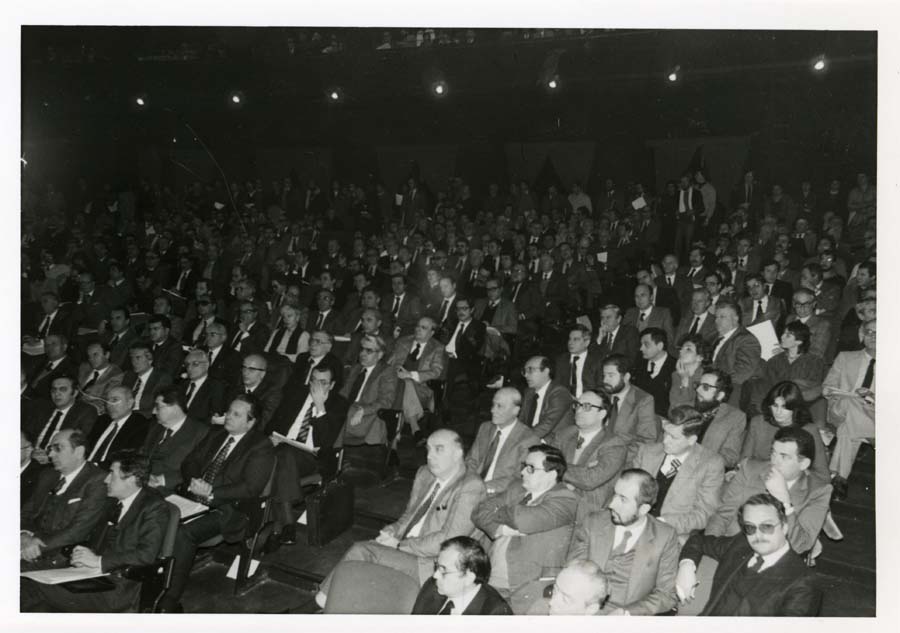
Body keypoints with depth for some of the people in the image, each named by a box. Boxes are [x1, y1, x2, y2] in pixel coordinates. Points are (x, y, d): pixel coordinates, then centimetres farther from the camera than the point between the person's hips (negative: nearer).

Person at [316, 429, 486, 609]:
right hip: (405, 551, 7)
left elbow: (447, 540, -17)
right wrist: (391, 532, 1)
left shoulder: (471, 487, -13)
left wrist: (400, 545, -14)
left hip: (432, 566, -7)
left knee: (360, 552, -21)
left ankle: (324, 599, -6)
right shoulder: (424, 474, 13)